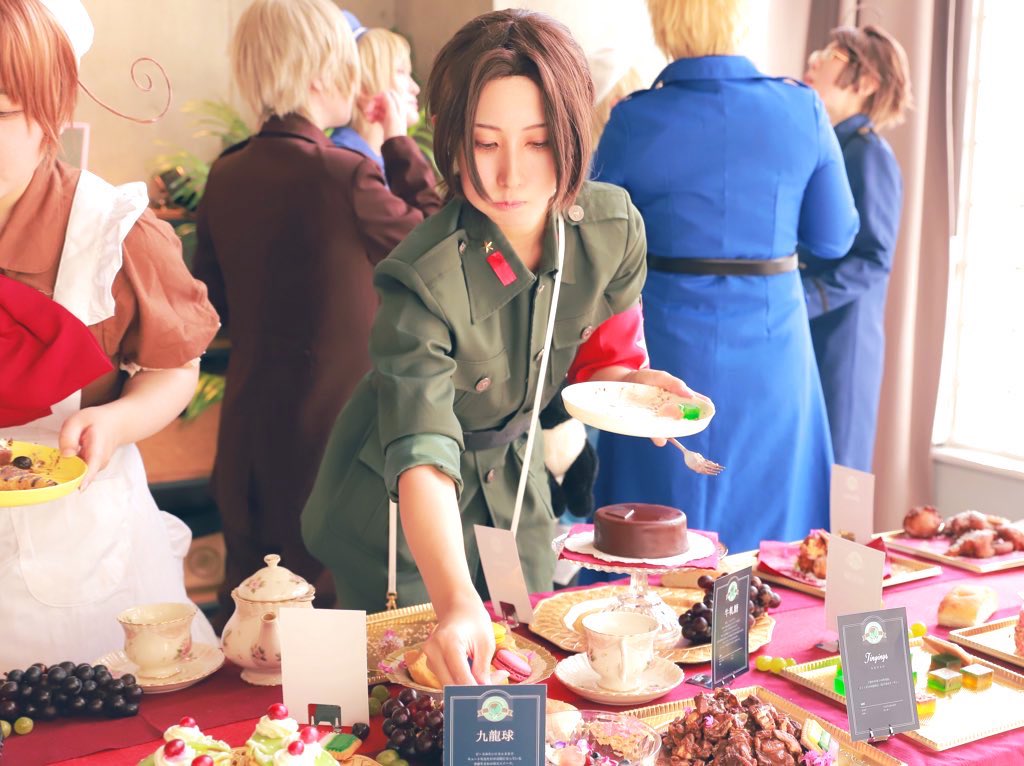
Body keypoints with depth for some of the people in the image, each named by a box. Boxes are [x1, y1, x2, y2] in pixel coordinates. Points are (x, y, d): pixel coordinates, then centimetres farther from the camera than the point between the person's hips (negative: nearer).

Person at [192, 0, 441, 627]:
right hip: (337, 428, -6)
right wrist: (402, 145, 4)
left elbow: (215, 302, 10)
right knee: (336, 598, 9)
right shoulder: (348, 176, -19)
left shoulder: (225, 176, 0)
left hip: (249, 428, 6)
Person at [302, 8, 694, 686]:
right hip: (401, 508, -5)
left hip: (513, 482, 5)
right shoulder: (425, 280, -35)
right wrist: (456, 604, -58)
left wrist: (633, 382, -23)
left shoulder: (614, 230, -17)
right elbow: (423, 460, -44)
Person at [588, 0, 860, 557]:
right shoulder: (801, 109, -4)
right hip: (771, 341, 2)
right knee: (770, 513, 18)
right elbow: (833, 239, 1)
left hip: (668, 342, -1)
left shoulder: (634, 121, -8)